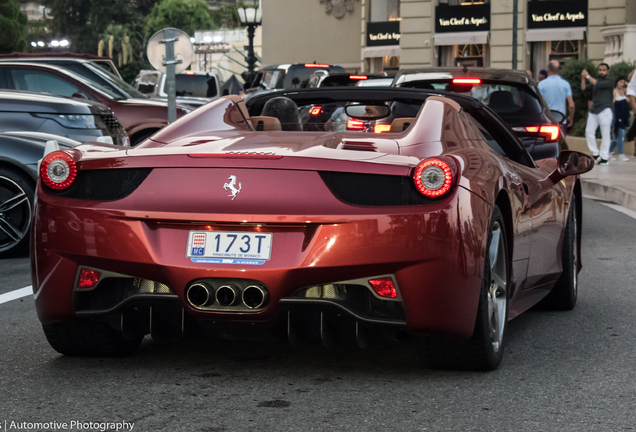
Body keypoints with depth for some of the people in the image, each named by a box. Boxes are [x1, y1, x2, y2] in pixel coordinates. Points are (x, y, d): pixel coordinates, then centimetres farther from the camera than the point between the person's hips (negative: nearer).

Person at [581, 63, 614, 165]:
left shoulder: (610, 82, 2)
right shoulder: (596, 81, 20)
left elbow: (598, 84, -13)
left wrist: (587, 76, -5)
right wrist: (582, 78, 1)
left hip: (605, 110, -6)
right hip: (593, 111, 6)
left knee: (605, 134, -4)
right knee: (589, 132, -5)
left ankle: (604, 157, -1)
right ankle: (595, 154, 6)